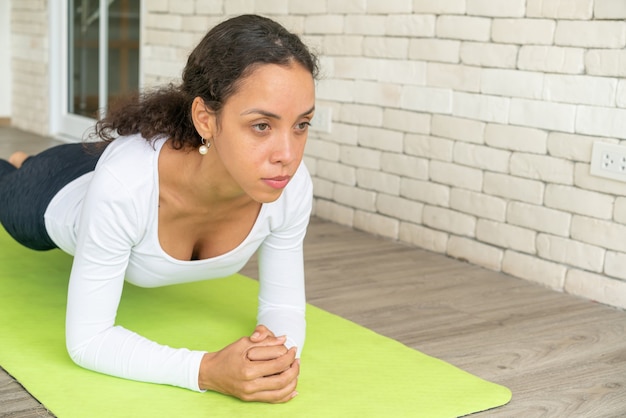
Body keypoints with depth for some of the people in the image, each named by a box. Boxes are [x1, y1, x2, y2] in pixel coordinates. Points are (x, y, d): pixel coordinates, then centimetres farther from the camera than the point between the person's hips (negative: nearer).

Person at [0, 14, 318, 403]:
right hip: (56, 195, -4)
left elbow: (285, 307, -24)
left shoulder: (291, 185, -39)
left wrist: (278, 354, -47)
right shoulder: (125, 182, -50)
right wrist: (207, 370, -55)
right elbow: (86, 338, -41)